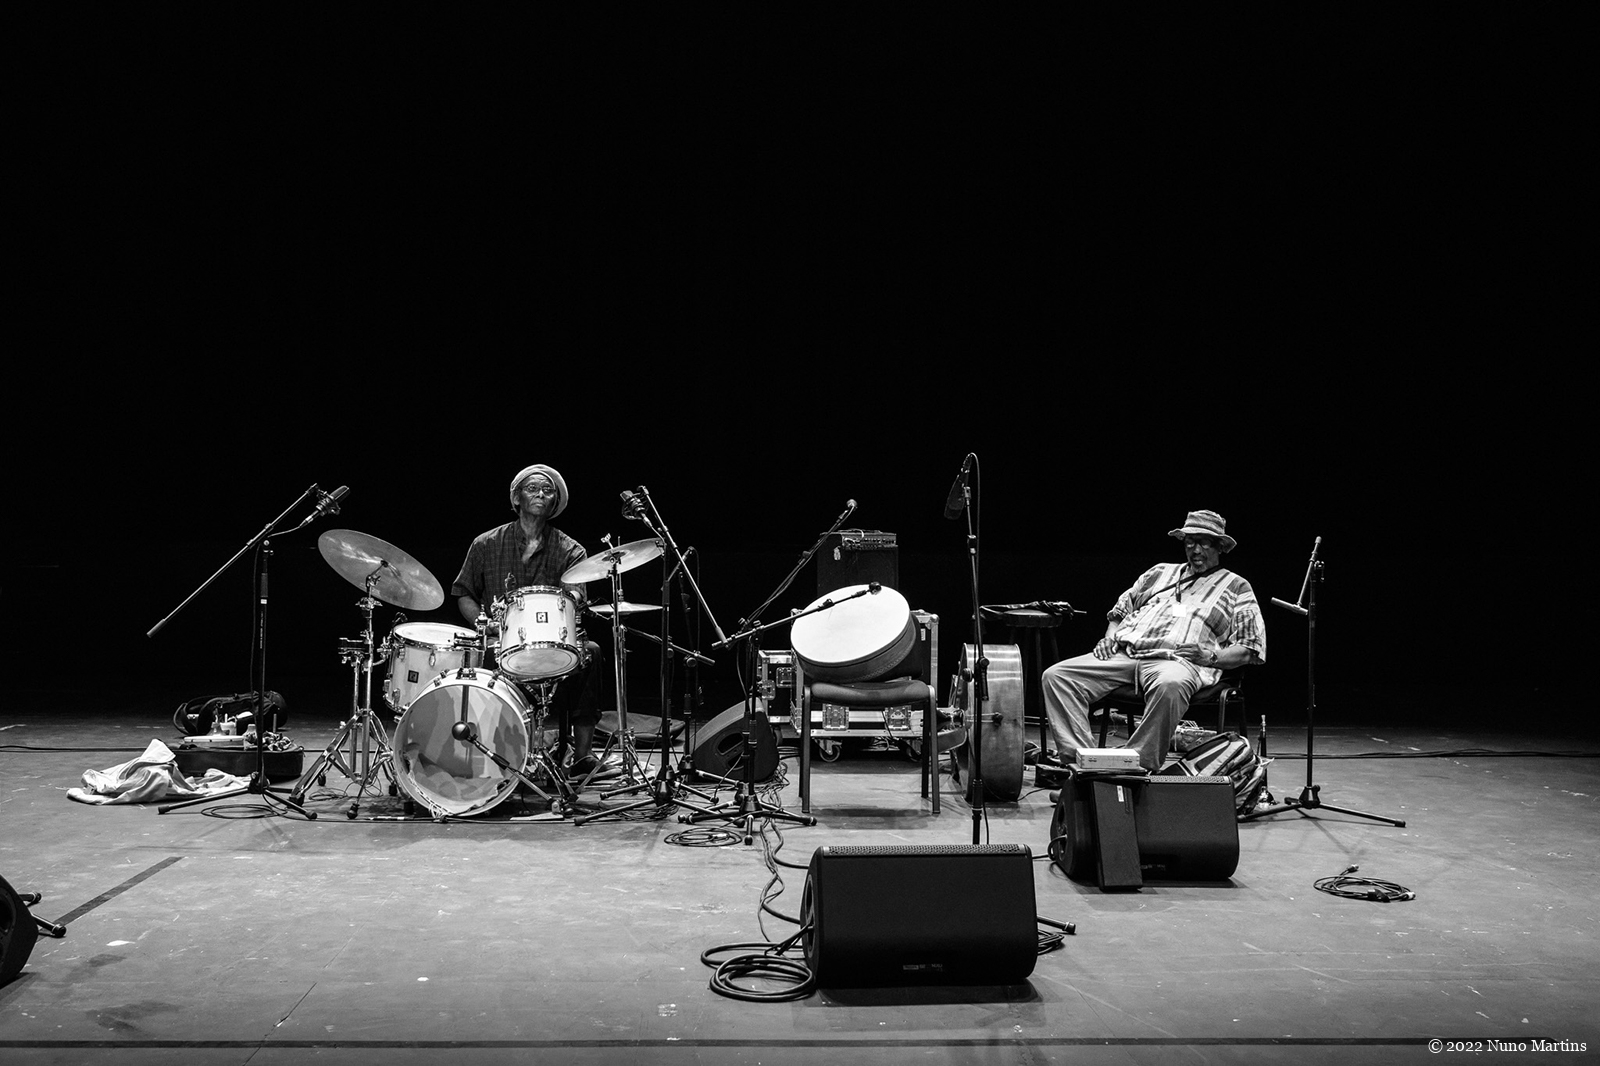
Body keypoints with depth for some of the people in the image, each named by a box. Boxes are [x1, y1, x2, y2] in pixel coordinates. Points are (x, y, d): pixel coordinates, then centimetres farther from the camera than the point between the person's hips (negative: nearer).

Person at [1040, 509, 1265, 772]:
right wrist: (1110, 637, 9)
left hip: (1178, 660, -4)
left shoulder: (1237, 587, 17)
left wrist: (1213, 656, -10)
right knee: (1056, 675, -19)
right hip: (1125, 653, 4)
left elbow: (1250, 649, 9)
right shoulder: (1161, 572, 30)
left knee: (1169, 686, -44)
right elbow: (1120, 611, 31)